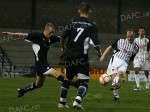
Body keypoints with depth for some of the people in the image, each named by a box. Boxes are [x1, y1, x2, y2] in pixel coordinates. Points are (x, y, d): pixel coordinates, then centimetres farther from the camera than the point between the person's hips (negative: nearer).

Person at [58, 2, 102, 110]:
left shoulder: (72, 22, 6)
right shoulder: (92, 25, -2)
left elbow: (62, 37, 0)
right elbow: (95, 42, -9)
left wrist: (63, 48, 19)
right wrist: (99, 52, 10)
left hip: (69, 54, 4)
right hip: (81, 55, -4)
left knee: (67, 78, 20)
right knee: (84, 81, -2)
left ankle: (62, 102, 24)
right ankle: (78, 100, -24)